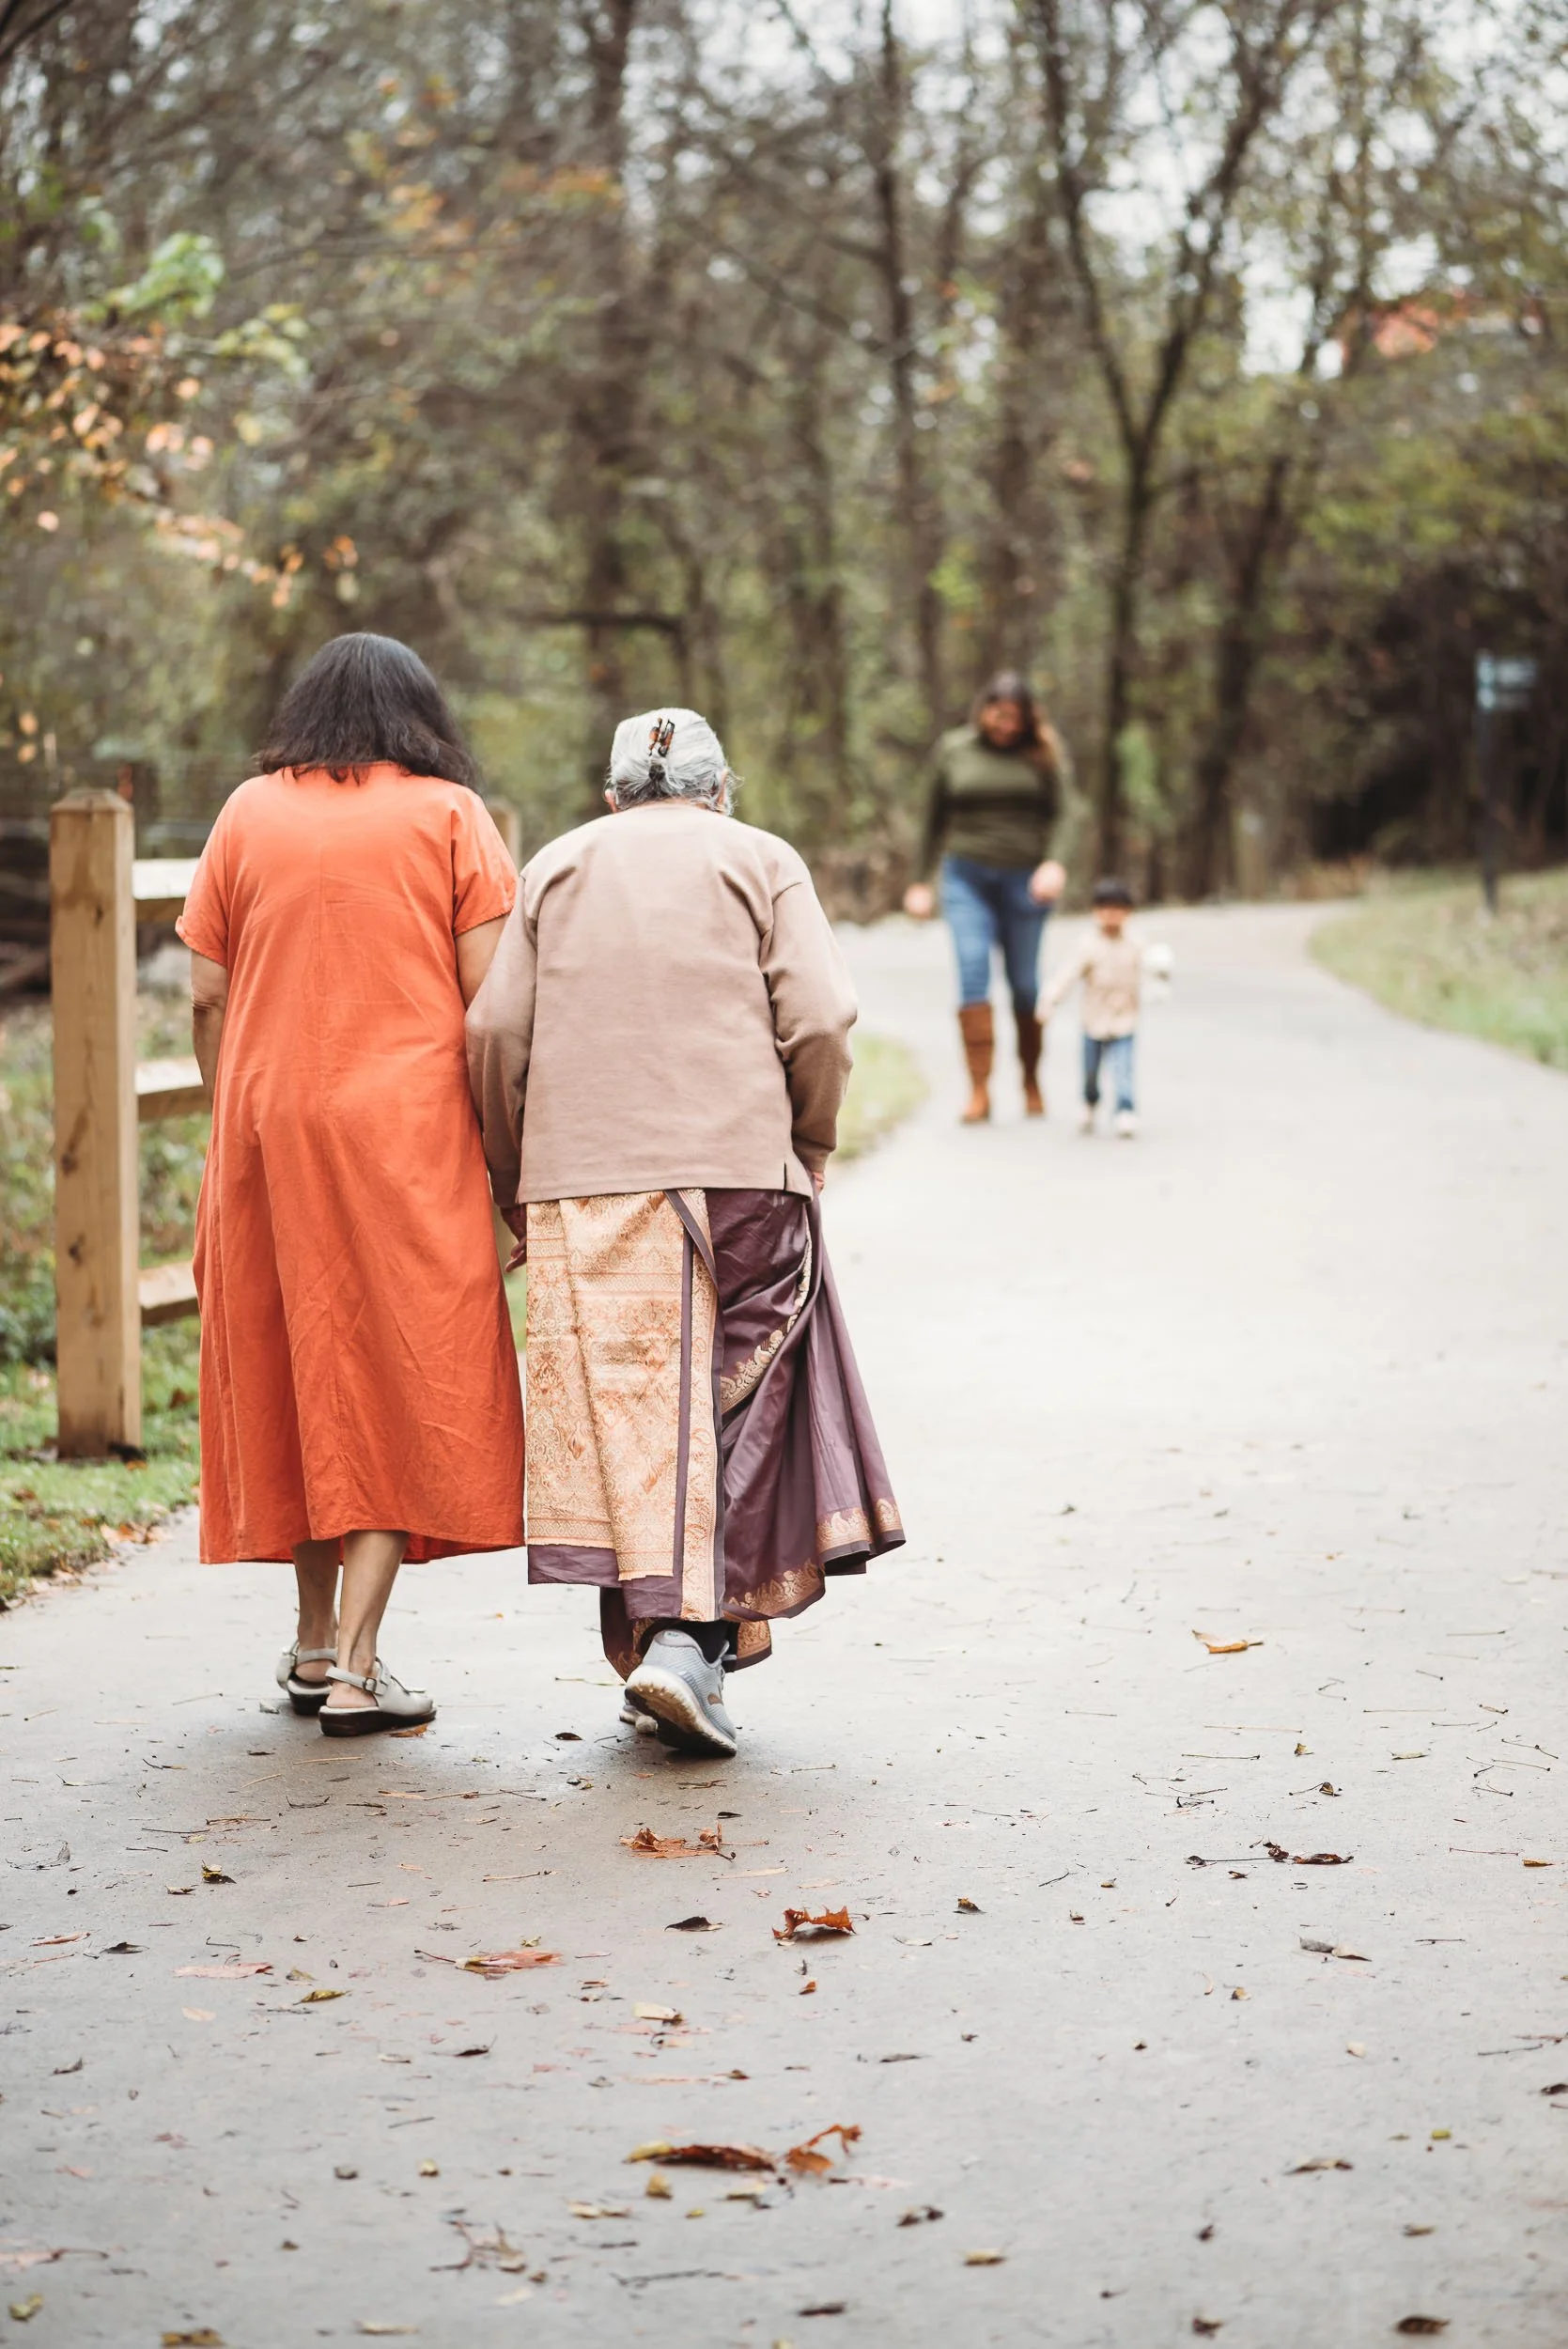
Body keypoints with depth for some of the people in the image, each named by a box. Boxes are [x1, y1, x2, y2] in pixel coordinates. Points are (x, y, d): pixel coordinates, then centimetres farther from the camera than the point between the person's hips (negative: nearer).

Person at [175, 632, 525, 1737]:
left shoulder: (249, 812, 8)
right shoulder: (450, 814, 2)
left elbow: (207, 996, 5)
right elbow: (490, 1000, -5)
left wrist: (231, 1128, 13)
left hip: (268, 1119, 3)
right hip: (409, 1131, -3)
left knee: (294, 1367, 14)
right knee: (404, 1377, 1)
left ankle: (315, 1642, 23)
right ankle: (356, 1662, -6)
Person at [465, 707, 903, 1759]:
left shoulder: (556, 869, 15)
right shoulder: (762, 862, 9)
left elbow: (497, 1032, 7)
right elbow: (819, 1021, -3)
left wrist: (515, 1187, 14)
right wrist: (812, 1144, 12)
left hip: (580, 1181, 2)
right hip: (736, 1173, -2)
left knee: (618, 1411, 4)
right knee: (731, 1410, 2)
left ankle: (645, 1638, 3)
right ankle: (691, 1639, -11)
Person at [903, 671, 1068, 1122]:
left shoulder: (1039, 756, 4)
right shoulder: (952, 751, 7)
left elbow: (1055, 815, 1)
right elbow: (935, 819, 13)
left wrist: (1054, 863, -17)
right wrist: (921, 880, 13)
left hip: (1023, 880, 0)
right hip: (967, 877, 0)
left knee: (1024, 981, 6)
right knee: (972, 972, -15)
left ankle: (1031, 1081, 24)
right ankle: (979, 1091, -17)